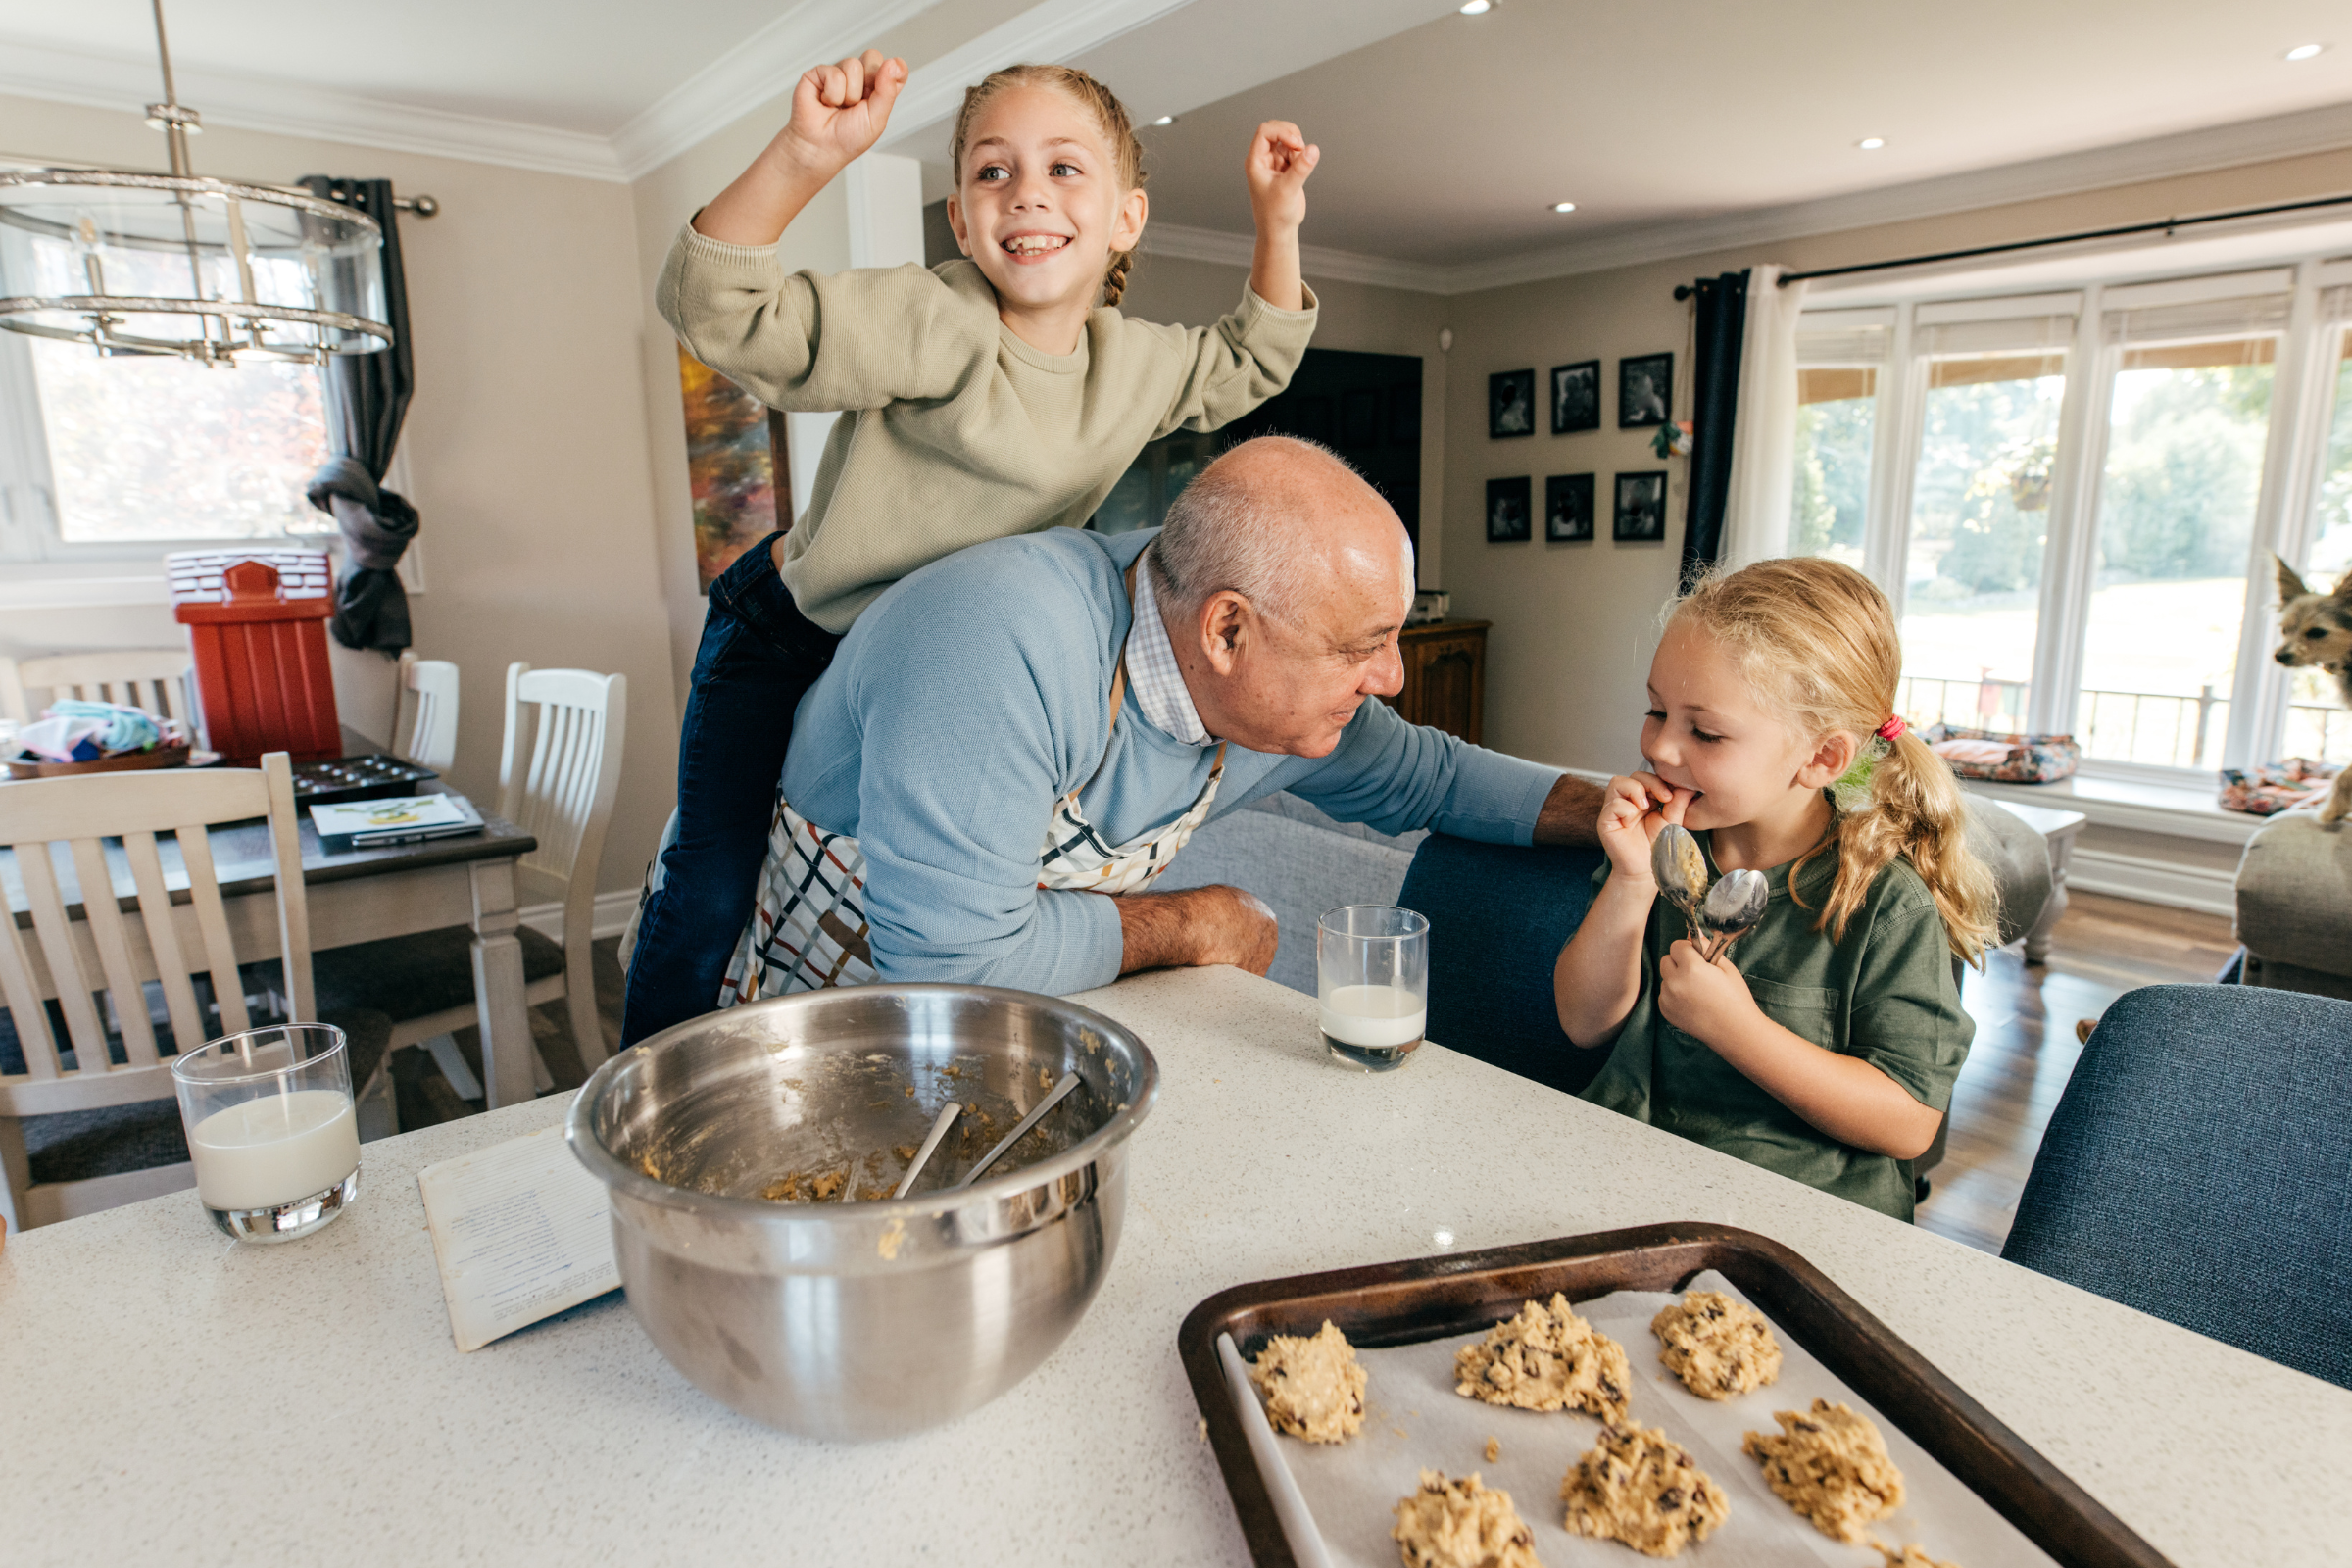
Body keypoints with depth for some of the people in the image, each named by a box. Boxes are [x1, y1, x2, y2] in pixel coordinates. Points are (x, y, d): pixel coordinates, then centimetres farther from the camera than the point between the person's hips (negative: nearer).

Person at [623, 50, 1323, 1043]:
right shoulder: (929, 323, -27)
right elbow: (719, 314, -34)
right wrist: (803, 157, -48)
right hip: (785, 638, -5)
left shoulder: (1135, 363, -6)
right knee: (713, 892, -5)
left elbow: (1243, 370, 13)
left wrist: (1278, 225, 2)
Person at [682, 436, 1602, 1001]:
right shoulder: (1006, 645, -36)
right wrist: (1192, 927, -24)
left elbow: (1422, 775, 10)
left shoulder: (1284, 685, -10)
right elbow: (951, 958, -37)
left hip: (1022, 1023, 6)